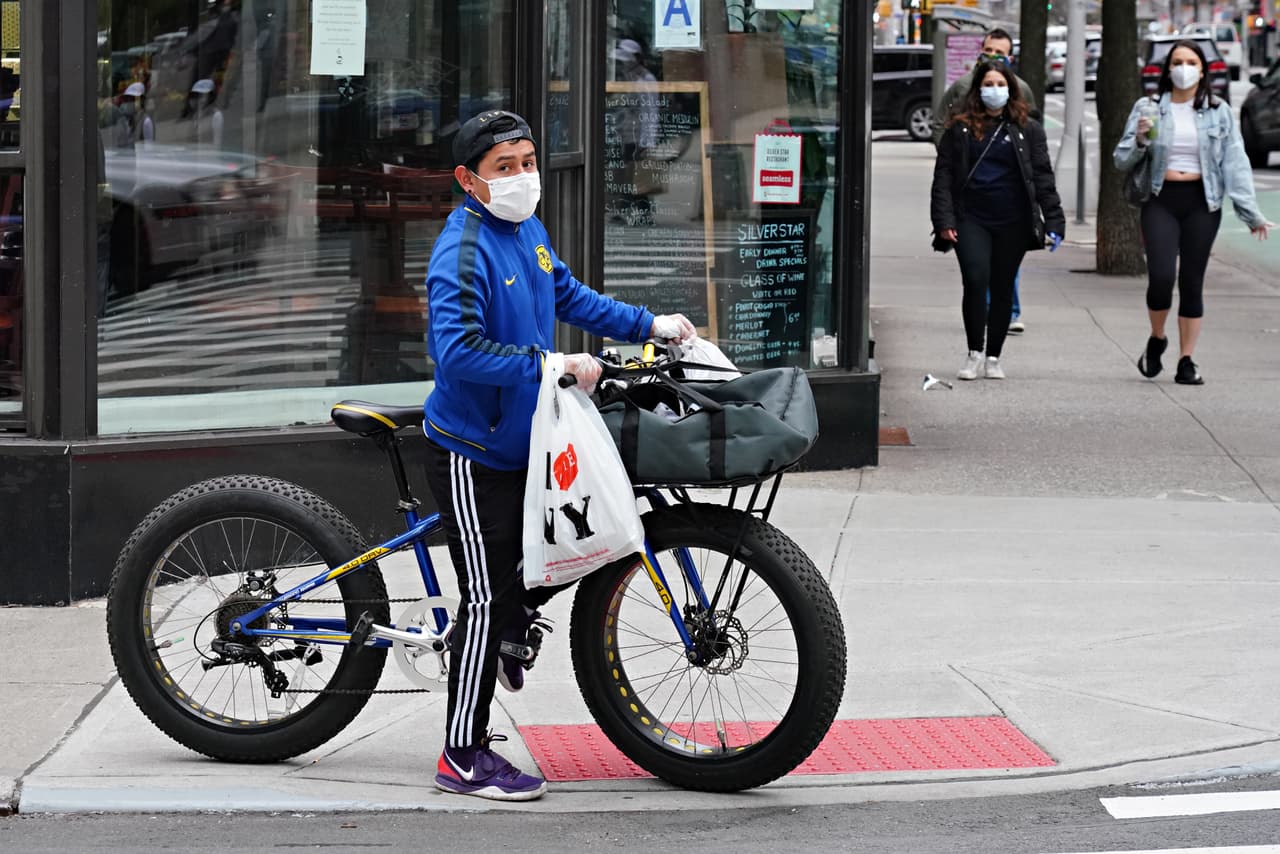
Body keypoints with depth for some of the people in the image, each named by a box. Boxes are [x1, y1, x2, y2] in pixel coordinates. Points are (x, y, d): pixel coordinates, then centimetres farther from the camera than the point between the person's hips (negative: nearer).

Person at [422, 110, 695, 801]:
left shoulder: (528, 232, 7)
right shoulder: (463, 251, -21)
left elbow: (570, 297, 22)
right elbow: (459, 351, -31)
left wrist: (648, 324, 17)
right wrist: (550, 365, -31)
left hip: (523, 441, 9)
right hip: (472, 457, -9)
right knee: (488, 597, -5)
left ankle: (513, 627, 38)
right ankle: (464, 756, 4)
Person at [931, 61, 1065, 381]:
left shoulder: (1027, 129, 7)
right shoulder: (960, 128, 6)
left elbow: (1042, 176, 5)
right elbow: (943, 175, 5)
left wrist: (1054, 221, -3)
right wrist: (944, 219, -6)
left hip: (1012, 222, 1)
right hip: (971, 219, -1)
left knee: (1002, 289, 6)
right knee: (975, 281, -14)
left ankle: (993, 358, 16)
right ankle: (974, 354, -2)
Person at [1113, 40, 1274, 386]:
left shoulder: (1218, 112, 5)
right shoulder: (1148, 108, 5)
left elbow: (1235, 163, 2)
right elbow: (1121, 161, 7)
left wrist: (1251, 213, -5)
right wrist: (1140, 140, -14)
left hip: (1201, 202, 1)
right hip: (1161, 200, -1)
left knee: (1192, 281, 3)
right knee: (1161, 277, -14)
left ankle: (1187, 361, 12)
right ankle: (1156, 340, 14)